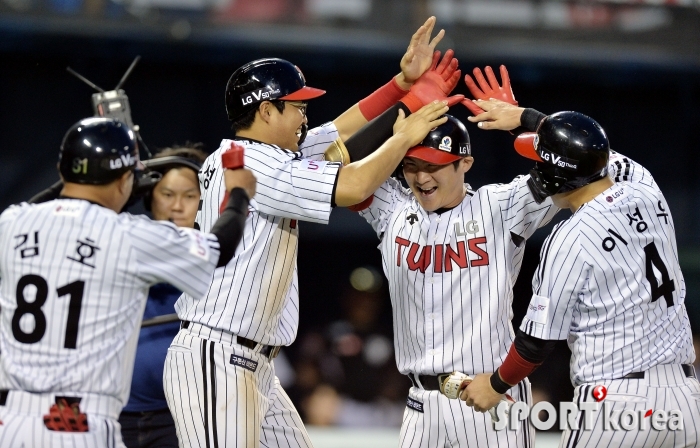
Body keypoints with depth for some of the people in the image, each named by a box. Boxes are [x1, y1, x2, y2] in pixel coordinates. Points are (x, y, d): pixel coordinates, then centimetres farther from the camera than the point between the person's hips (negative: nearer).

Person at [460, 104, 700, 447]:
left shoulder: (570, 240, -13)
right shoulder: (645, 187, 3)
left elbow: (540, 338, -6)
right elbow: (587, 149, 26)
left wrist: (496, 385, 11)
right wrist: (524, 116, 36)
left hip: (616, 403, -6)